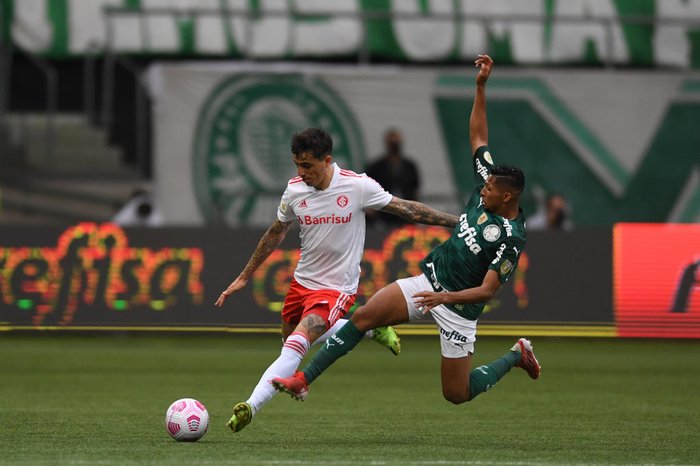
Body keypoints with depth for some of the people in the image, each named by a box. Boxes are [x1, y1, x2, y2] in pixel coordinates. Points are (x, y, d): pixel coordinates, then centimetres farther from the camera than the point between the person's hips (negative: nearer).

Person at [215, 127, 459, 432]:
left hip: (336, 288, -6)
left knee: (295, 346, -23)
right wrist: (244, 277, 17)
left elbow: (406, 209, -6)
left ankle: (251, 407, -28)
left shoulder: (358, 186, -17)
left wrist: (457, 222, -5)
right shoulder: (294, 190, -5)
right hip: (302, 281, 6)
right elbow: (276, 233, 12)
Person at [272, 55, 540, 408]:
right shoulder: (486, 192, 0)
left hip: (458, 307, -7)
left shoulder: (511, 238, -21)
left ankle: (516, 355, 26)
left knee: (457, 394, 1)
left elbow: (488, 289, -24)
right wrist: (481, 86, 0)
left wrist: (445, 297, -36)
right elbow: (478, 136, 6)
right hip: (429, 281, 7)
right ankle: (303, 380, -11)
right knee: (363, 316, -12)